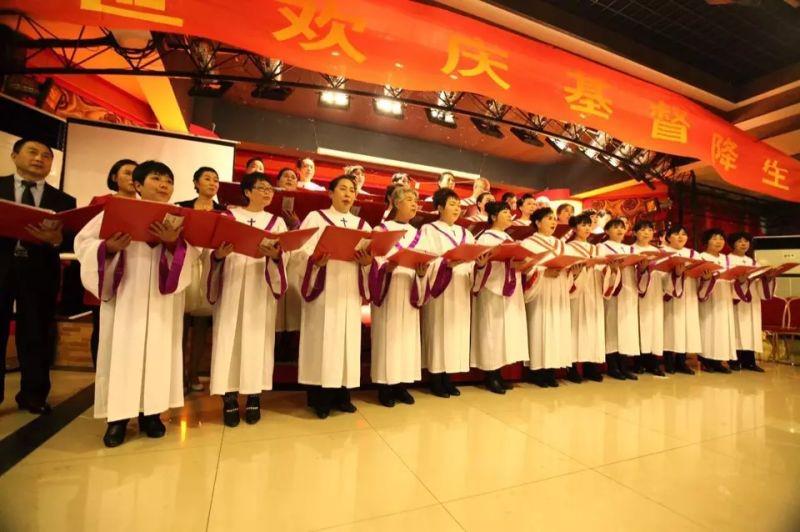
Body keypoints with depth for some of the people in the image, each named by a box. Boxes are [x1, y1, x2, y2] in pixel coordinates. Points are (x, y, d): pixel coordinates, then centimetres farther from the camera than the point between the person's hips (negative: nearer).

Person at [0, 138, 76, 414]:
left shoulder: (63, 201, 8)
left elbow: (72, 240, -2)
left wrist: (56, 239, -24)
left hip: (41, 272, 0)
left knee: (36, 335, 7)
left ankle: (33, 395, 20)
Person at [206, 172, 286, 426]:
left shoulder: (277, 222, 13)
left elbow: (285, 256, 0)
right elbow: (212, 250, 3)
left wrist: (274, 255, -23)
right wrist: (218, 254, -20)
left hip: (261, 288, 1)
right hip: (230, 284, 0)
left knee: (257, 338, 1)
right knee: (229, 337, -2)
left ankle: (254, 396, 10)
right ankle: (229, 397, 8)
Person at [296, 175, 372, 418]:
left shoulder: (362, 225, 17)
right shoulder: (315, 217, 7)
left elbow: (372, 257, 10)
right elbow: (302, 251, -5)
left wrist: (367, 262, -13)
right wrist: (315, 260, -25)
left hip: (350, 291, 4)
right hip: (323, 289, -3)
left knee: (347, 338, 5)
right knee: (322, 339, -4)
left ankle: (342, 393, 17)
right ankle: (319, 396, 9)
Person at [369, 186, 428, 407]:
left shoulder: (416, 234, 15)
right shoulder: (381, 230, 2)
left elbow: (424, 263, 10)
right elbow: (373, 263, -6)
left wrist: (422, 273, -12)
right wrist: (386, 268, -26)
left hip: (409, 292, 5)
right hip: (387, 292, -4)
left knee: (407, 337, 5)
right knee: (388, 337, -4)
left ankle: (402, 385, 15)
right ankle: (385, 387, 7)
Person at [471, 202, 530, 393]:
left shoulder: (509, 238, 20)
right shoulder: (485, 238, -6)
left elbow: (515, 260, 19)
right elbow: (483, 264, -19)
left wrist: (522, 265, -1)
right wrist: (509, 264, -27)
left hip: (509, 292, 8)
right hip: (493, 292, -8)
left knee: (507, 331, 8)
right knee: (493, 331, -5)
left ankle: (498, 374, 18)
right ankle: (490, 377, 5)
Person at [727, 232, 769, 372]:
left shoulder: (753, 262, 18)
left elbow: (760, 283, 8)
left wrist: (768, 277, -11)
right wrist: (739, 280, -27)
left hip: (751, 301, 6)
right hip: (734, 300, -5)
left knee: (750, 329, 3)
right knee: (736, 329, -7)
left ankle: (749, 361, 7)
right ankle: (734, 360, -4)